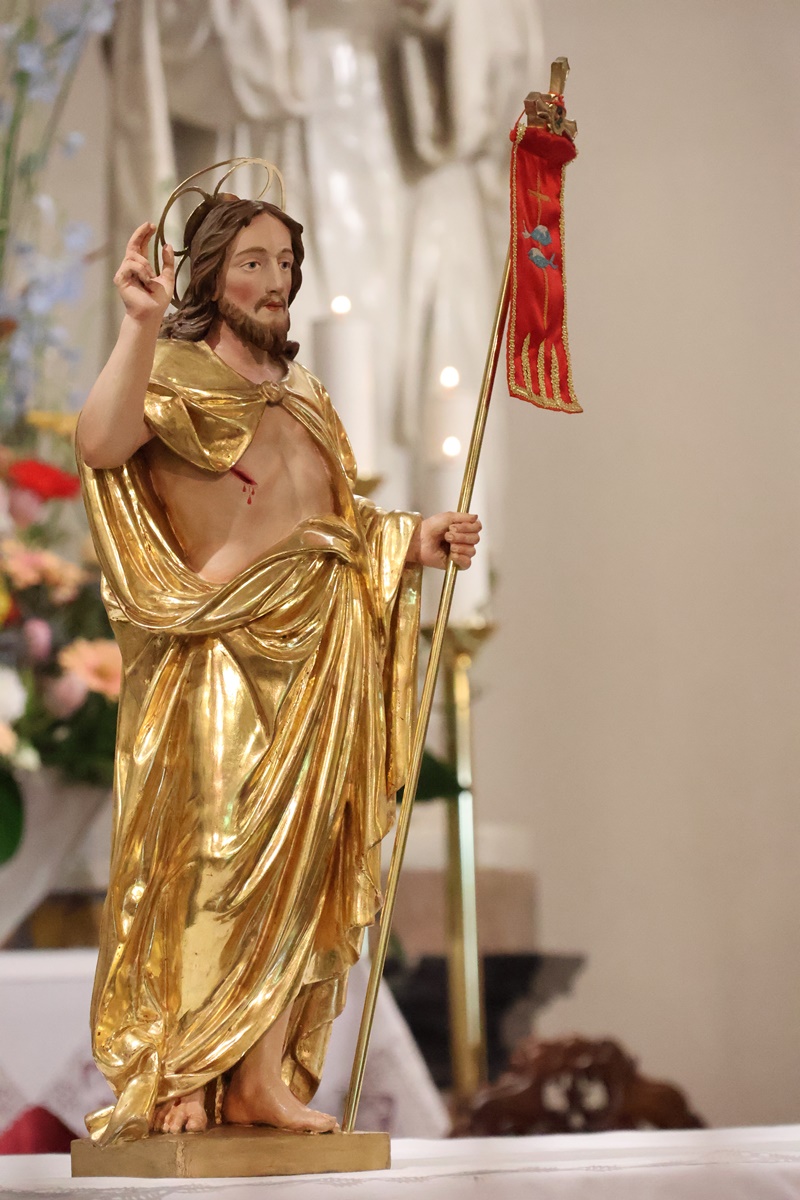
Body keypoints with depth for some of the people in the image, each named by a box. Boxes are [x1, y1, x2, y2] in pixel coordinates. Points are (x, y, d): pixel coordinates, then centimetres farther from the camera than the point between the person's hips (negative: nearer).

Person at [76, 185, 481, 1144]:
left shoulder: (307, 399, 21)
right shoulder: (176, 374, -1)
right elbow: (100, 444, -23)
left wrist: (413, 542, 10)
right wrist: (140, 326, -30)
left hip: (313, 664, 7)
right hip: (217, 661, -7)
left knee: (295, 862, 3)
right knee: (202, 856, -9)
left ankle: (264, 1081, 6)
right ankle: (168, 1079, -4)